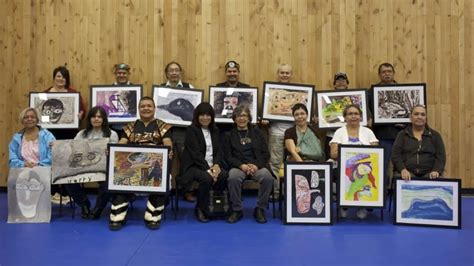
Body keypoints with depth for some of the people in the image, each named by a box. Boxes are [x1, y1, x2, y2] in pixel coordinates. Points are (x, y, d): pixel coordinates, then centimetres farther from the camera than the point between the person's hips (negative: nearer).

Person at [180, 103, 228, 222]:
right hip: (193, 166, -5)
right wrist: (207, 170, -22)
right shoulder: (191, 130, -4)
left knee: (224, 176, -27)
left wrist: (216, 165, -12)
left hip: (211, 165, 5)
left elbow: (219, 150, 9)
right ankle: (201, 210, -11)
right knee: (207, 178, -35)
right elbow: (195, 153, -13)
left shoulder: (214, 131, 15)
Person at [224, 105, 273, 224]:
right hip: (238, 166, -1)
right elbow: (228, 156, 6)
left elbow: (265, 154, 11)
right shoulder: (229, 135, 16)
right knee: (233, 177, -36)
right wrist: (241, 165, -13)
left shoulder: (256, 133, 19)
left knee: (268, 177, -32)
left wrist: (256, 165, -9)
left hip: (257, 166, 1)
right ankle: (236, 210, -18)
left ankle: (260, 209, -13)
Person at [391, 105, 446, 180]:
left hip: (428, 174, 1)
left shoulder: (435, 135, 15)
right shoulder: (402, 135, 12)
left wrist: (436, 171, -14)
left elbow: (440, 156, 6)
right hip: (407, 174, 0)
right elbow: (395, 155, 1)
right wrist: (403, 169, -17)